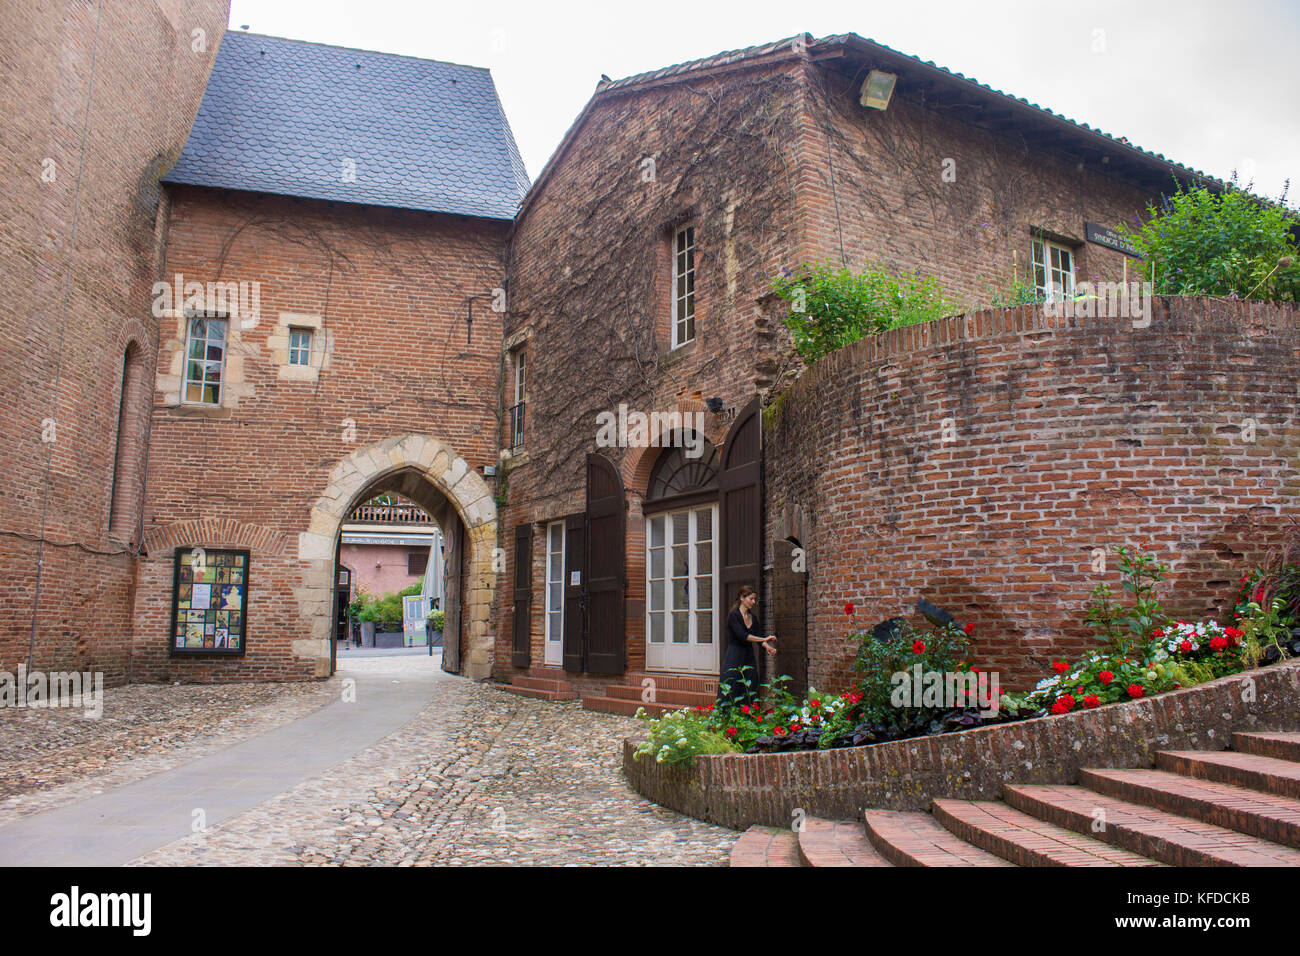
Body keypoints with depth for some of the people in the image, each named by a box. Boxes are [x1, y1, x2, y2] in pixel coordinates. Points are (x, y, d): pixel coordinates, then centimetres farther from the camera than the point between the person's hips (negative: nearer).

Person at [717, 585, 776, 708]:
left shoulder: (753, 618, 13)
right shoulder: (733, 615, -9)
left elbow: (757, 637, 10)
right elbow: (742, 636, -20)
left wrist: (767, 646, -11)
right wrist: (765, 639, -19)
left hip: (748, 657, 7)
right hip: (734, 658, -7)